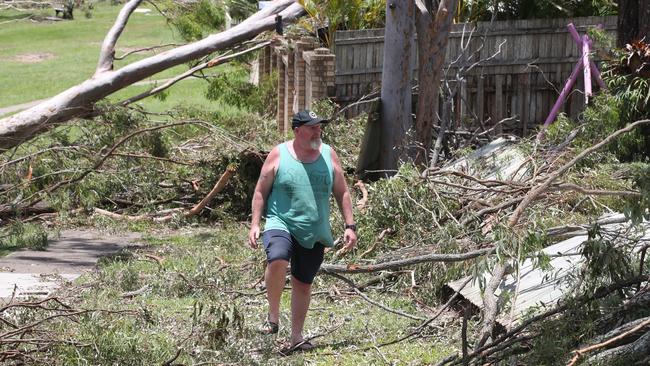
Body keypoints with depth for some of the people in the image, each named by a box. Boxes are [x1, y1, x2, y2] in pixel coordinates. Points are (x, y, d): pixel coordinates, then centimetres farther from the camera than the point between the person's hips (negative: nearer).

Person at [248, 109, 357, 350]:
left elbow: (342, 193, 12)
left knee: (303, 284, 9)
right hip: (281, 225, -3)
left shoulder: (328, 155, 6)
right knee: (277, 260, -32)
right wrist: (255, 224, -5)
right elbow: (261, 191, 3)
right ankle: (273, 316, -14)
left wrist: (349, 226, 5)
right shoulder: (279, 155, -1)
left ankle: (296, 336, 22)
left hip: (314, 234, 3)